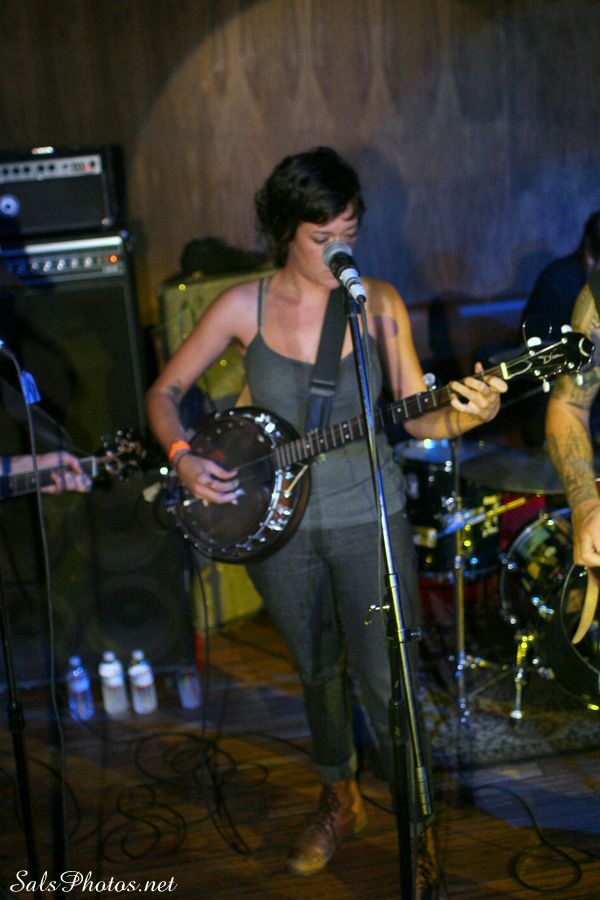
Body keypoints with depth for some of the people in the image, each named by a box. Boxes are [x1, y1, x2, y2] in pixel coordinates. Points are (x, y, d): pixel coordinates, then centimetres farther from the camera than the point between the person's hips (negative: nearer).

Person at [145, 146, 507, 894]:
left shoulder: (378, 302, -6)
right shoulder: (245, 306, -6)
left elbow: (414, 417, -4)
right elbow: (165, 391, 3)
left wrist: (463, 415, -25)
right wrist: (182, 457, -14)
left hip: (369, 521, -1)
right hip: (277, 523, 1)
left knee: (388, 682, 0)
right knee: (317, 671, 18)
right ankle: (339, 802, 43)